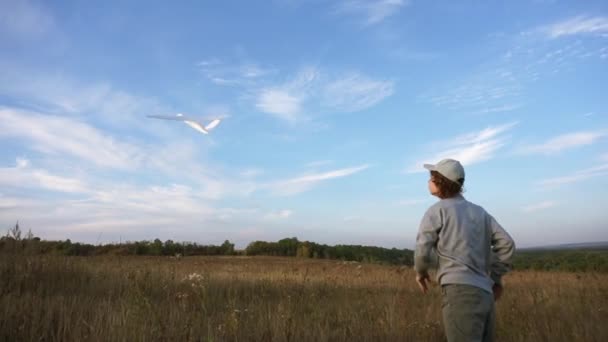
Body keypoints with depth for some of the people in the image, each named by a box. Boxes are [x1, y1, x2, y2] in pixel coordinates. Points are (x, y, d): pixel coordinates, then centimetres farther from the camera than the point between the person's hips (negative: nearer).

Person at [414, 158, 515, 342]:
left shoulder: (437, 210, 1)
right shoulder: (479, 212, 20)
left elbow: (423, 251, -6)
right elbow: (506, 244, 13)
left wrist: (421, 271, 15)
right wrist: (496, 277, 23)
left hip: (460, 292, -7)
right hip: (483, 295, 8)